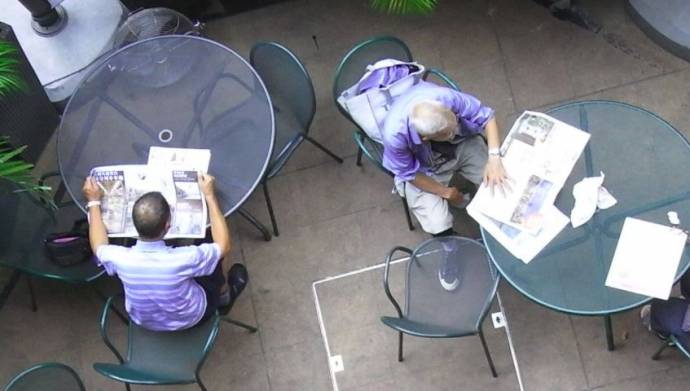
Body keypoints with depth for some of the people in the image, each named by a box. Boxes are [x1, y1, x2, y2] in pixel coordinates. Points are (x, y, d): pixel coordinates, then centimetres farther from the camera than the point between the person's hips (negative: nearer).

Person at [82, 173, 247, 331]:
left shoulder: (121, 259, -34)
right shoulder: (182, 260, -41)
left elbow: (99, 246, -7)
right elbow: (223, 245, -21)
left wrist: (94, 202, 1)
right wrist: (209, 195, -19)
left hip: (143, 321, 3)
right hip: (189, 319, -2)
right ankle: (222, 298, 40)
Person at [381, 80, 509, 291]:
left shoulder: (445, 97, -37)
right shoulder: (394, 134, -39)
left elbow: (486, 116, -21)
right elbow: (410, 174, -20)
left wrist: (494, 157, -34)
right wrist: (446, 193, -13)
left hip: (463, 145, 3)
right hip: (424, 170, -3)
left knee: (498, 183, -13)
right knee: (439, 225, -19)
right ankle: (450, 252, 17)